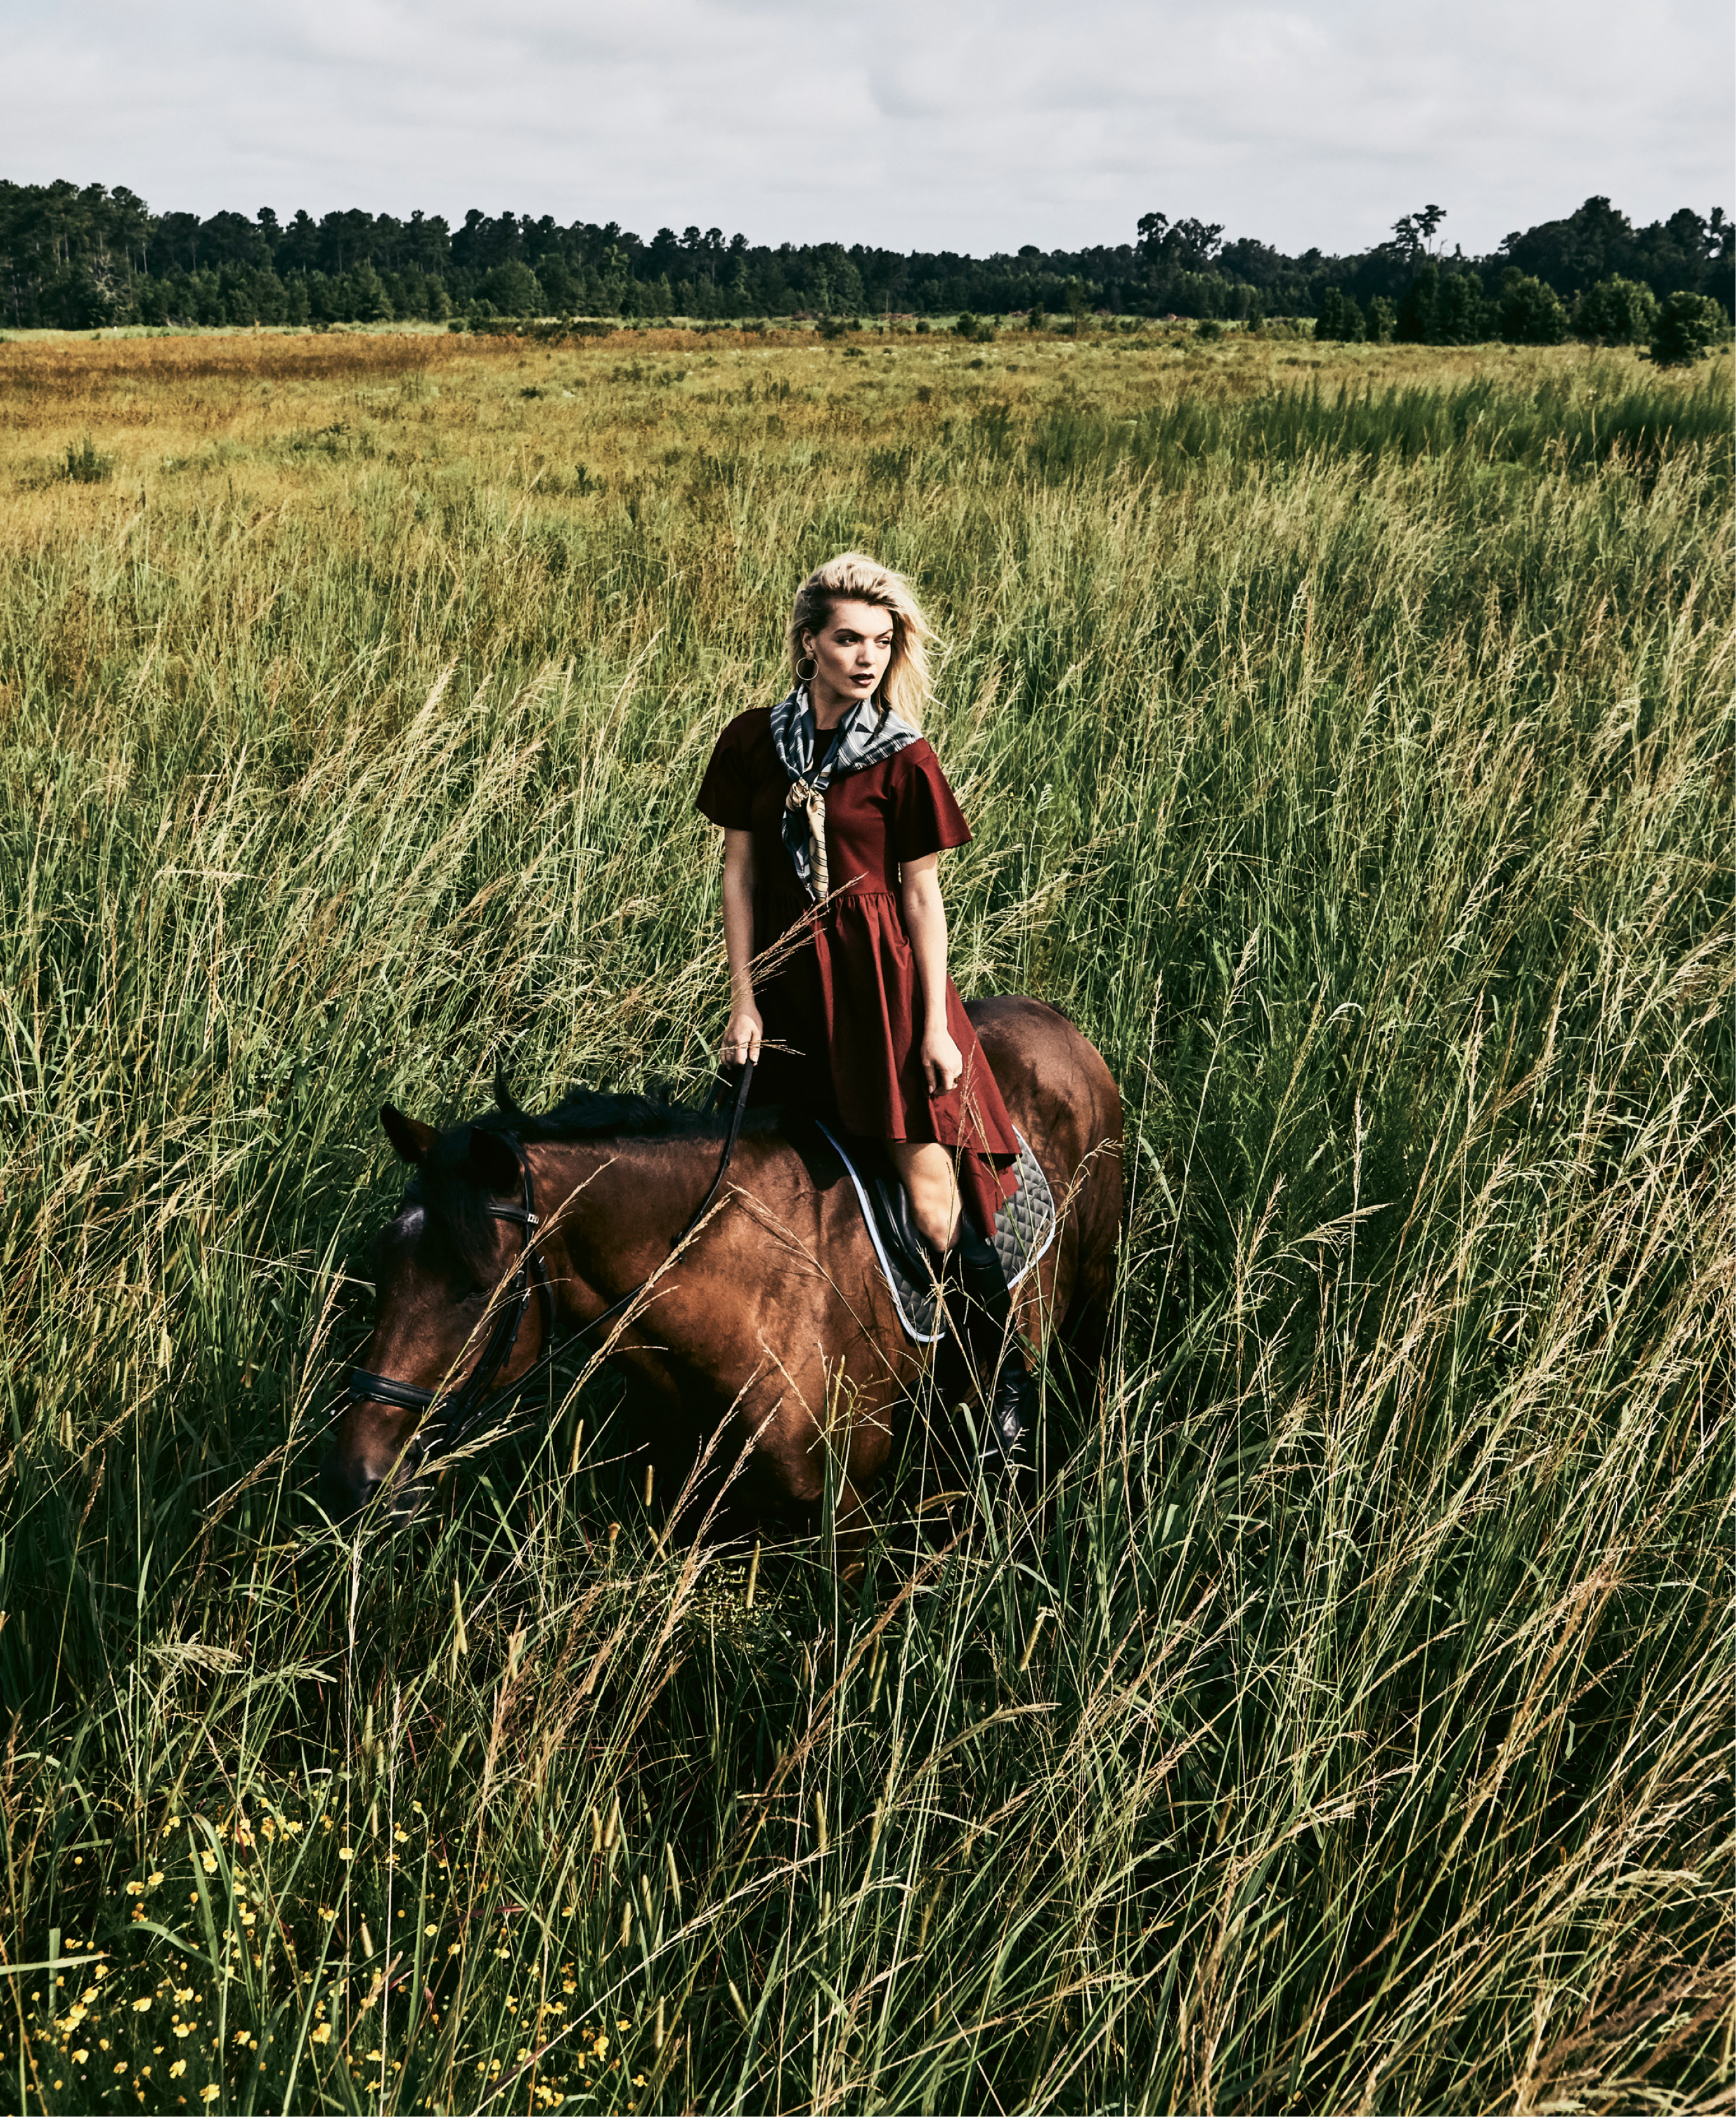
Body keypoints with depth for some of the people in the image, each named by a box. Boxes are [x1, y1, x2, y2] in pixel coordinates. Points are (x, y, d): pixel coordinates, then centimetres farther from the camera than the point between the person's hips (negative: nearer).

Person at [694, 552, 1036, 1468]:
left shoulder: (903, 760, -3)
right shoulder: (753, 742, 4)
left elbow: (921, 895, -2)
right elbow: (738, 875, 6)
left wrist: (935, 1026, -6)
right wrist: (743, 1000, 1)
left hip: (884, 979, -3)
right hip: (788, 979, 3)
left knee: (933, 1202, -8)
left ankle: (1012, 1374, 9)